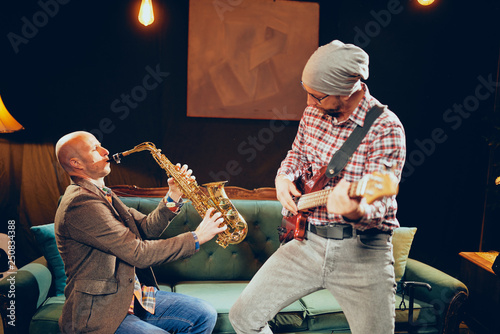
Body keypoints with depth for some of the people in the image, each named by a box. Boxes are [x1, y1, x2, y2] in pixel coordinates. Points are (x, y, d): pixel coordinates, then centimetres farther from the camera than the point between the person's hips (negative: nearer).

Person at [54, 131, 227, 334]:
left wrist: (173, 197, -6)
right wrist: (196, 238, -18)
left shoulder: (102, 195, 12)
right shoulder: (79, 203, -21)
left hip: (133, 295, 9)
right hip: (98, 313, -9)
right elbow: (139, 254, -24)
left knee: (205, 315, -1)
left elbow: (146, 228, 9)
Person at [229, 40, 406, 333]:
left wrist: (356, 211, -44)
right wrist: (285, 177, 0)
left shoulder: (386, 127, -14)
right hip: (307, 240, 5)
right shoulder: (313, 112, 5)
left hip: (363, 249, -4)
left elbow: (379, 199, -21)